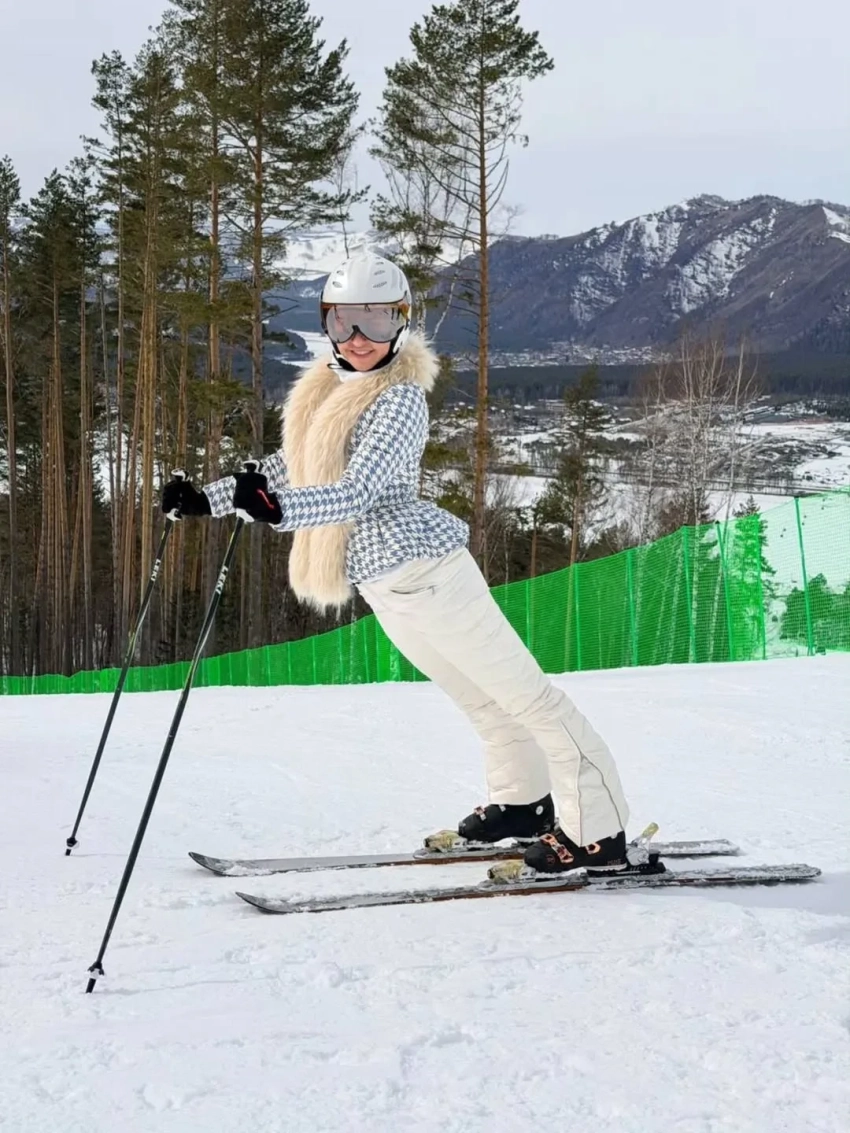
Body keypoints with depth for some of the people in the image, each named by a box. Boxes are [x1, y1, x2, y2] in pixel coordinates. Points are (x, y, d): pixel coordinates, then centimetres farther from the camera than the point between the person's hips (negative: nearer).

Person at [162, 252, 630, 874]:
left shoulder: (400, 398, -16)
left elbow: (357, 492, -27)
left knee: (523, 692, -4)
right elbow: (291, 467, 21)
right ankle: (524, 801, 37)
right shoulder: (328, 388, 10)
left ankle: (599, 830, 0)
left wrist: (276, 508, -41)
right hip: (384, 583, 9)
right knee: (478, 694, 22)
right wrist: (209, 498, 17)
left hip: (423, 569, -9)